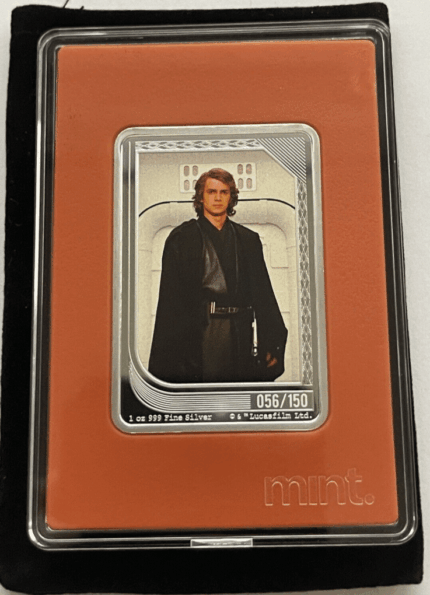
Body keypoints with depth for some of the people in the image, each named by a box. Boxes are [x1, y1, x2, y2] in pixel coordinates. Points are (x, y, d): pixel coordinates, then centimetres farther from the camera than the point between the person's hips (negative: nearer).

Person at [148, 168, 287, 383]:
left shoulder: (248, 239, 15)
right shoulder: (182, 238, 6)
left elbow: (263, 291, 13)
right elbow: (170, 296, 1)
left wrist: (272, 342, 6)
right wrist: (170, 347, -7)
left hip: (240, 332, 3)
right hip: (199, 331, -3)